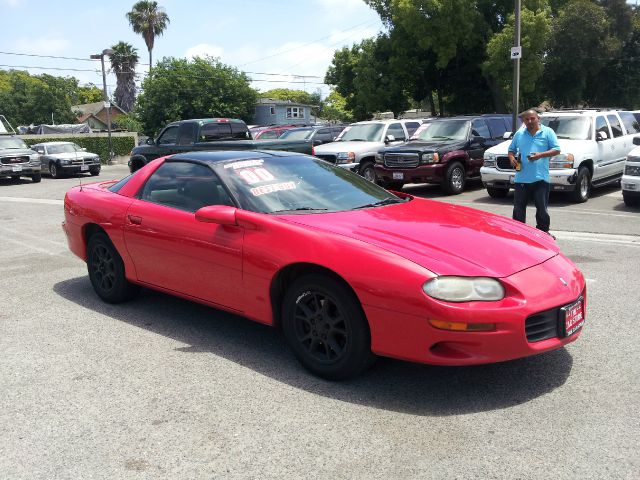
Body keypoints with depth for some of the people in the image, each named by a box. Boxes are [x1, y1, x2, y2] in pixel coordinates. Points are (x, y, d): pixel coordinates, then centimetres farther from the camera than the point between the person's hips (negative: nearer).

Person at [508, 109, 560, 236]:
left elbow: (556, 149, 0)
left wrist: (540, 155, -15)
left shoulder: (547, 132, 5)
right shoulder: (519, 134, 15)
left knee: (542, 208, 3)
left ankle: (543, 231, 14)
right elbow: (511, 149, 22)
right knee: (518, 208, 6)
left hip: (540, 178, -3)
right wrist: (511, 158, -1)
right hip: (521, 178, 3)